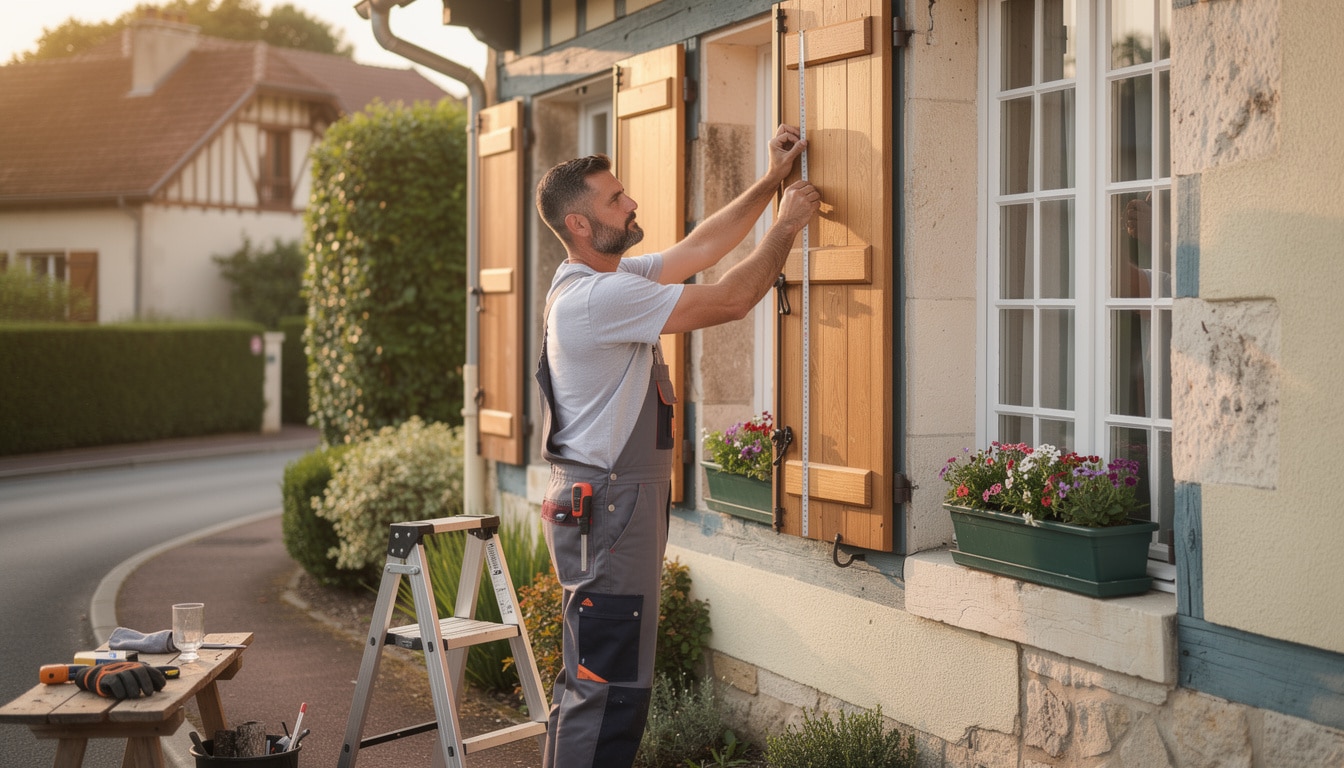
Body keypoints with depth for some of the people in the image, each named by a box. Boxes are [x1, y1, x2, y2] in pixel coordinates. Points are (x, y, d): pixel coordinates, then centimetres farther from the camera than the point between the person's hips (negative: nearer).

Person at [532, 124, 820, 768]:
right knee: (610, 685, -7)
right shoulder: (598, 297, -20)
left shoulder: (614, 279, 13)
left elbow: (699, 248, 18)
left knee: (589, 678, 18)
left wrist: (770, 182, 15)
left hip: (603, 503, 11)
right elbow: (730, 301, -19)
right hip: (607, 507, -11)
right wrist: (786, 226, -6)